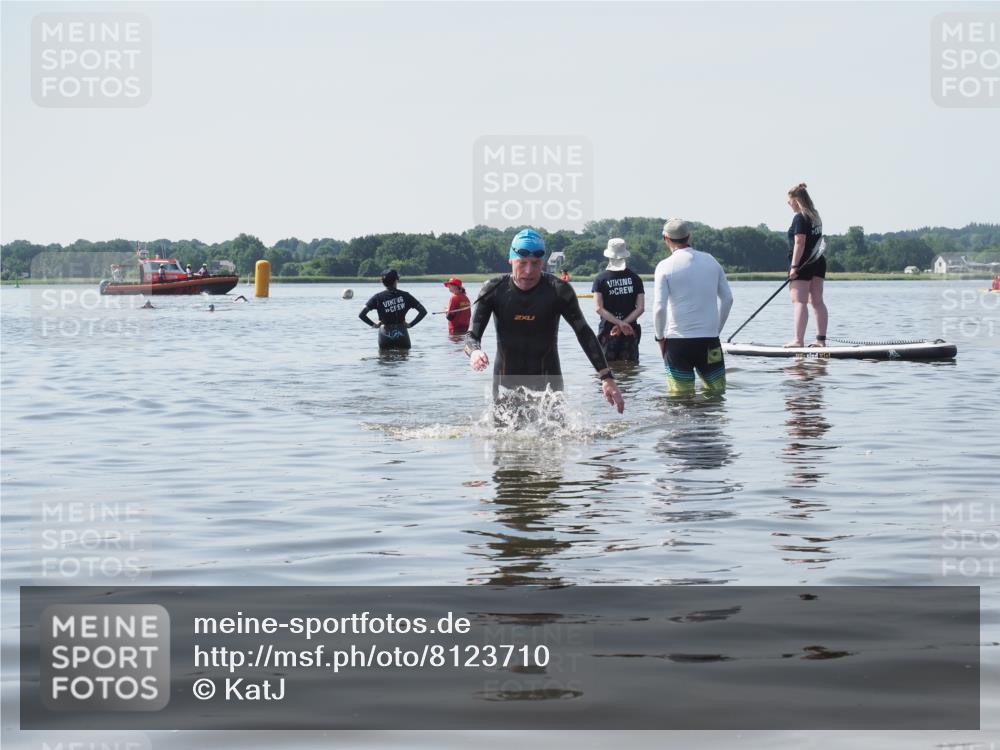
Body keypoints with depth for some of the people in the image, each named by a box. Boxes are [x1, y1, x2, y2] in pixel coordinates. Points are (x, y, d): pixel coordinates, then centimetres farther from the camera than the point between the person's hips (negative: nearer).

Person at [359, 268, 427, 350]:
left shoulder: (378, 297, -4)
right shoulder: (405, 296, -1)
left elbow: (361, 314, -9)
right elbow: (423, 312, -2)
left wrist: (373, 324, 2)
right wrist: (411, 324, 2)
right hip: (402, 335, 1)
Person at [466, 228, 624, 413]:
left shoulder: (558, 291, -11)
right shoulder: (494, 290, -9)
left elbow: (584, 332, -4)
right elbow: (472, 335, -8)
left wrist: (607, 377, -11)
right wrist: (474, 352, -34)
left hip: (548, 383, -1)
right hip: (507, 383, 1)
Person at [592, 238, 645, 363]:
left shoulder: (600, 279, -4)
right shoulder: (635, 278, 1)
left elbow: (599, 308, -12)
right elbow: (641, 308, -5)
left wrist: (619, 323, -14)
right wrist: (622, 323, -11)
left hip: (607, 332, -2)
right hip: (631, 333, 2)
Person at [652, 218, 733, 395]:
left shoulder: (665, 266, -5)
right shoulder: (711, 261, 7)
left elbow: (659, 307, -12)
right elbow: (727, 298, 9)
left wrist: (660, 337, 2)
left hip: (678, 340, -3)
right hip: (709, 339, 3)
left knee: (681, 395, 2)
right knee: (717, 391, 11)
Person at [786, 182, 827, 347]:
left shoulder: (799, 218, -12)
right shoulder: (815, 216, 14)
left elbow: (799, 243, -19)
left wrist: (794, 266, -19)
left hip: (803, 264, -9)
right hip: (818, 263, 9)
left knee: (799, 302, -9)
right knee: (817, 301, 9)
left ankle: (798, 340, -14)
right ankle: (821, 339, 9)